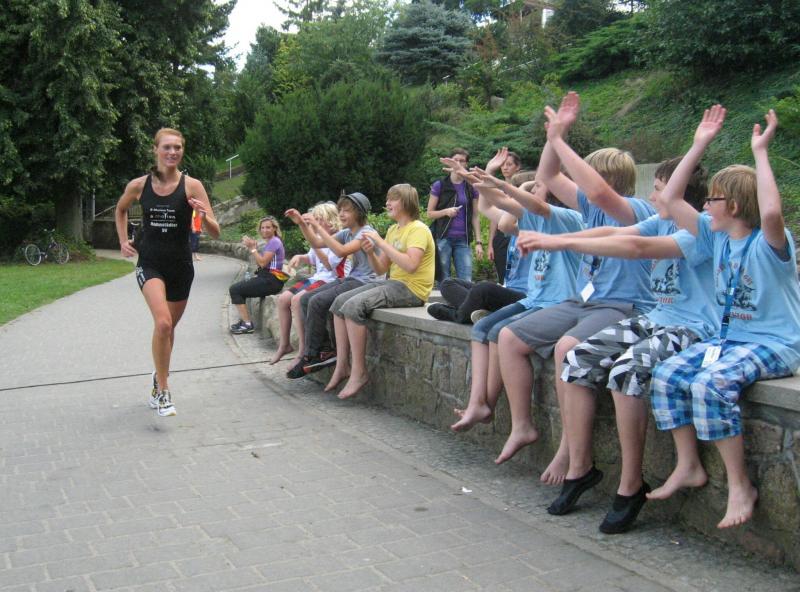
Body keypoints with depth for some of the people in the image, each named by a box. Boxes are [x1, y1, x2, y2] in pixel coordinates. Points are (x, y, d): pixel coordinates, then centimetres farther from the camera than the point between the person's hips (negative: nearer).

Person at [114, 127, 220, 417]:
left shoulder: (191, 186, -8)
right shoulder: (139, 185, -4)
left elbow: (215, 232, -12)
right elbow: (120, 210, 19)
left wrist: (204, 215, -32)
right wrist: (123, 241, 8)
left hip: (180, 265, 1)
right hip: (150, 263, -1)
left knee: (168, 327, 17)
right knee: (163, 322, -23)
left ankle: (159, 377, 43)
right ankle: (163, 392, -13)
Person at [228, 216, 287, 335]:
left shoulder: (274, 242, -12)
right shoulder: (268, 242, 18)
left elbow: (263, 262, -19)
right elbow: (259, 264, 13)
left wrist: (252, 248, -12)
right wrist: (253, 247, 4)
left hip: (271, 280, -10)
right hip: (265, 277, 10)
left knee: (234, 289, -11)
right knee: (236, 288, 18)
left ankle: (247, 324, -11)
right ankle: (243, 320, 19)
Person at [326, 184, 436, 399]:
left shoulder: (418, 229, -10)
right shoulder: (393, 230, 17)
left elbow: (410, 265, -27)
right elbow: (381, 269, 17)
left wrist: (381, 242, -21)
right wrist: (371, 252, -4)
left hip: (411, 289, -9)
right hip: (392, 283, 9)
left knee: (354, 305, -25)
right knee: (339, 302, -1)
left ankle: (359, 371, -18)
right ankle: (342, 365, 0)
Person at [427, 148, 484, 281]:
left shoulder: (471, 188, 10)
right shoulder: (439, 186, 3)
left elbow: (475, 216, 11)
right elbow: (430, 213, 4)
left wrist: (478, 242, 4)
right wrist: (446, 211, -15)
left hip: (463, 240, 2)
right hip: (443, 238, -2)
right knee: (444, 280, -3)